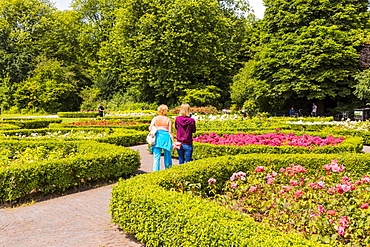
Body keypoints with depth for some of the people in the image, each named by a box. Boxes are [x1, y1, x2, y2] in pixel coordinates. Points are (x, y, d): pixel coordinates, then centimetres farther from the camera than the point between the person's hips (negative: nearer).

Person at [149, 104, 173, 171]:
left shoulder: (155, 119, 4)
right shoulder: (168, 120, 0)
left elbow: (150, 129, -4)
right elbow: (170, 132, -3)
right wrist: (173, 142, 0)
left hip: (157, 137, 1)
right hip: (166, 137, -1)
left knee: (156, 157, 4)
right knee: (167, 157, 12)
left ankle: (156, 171, 0)